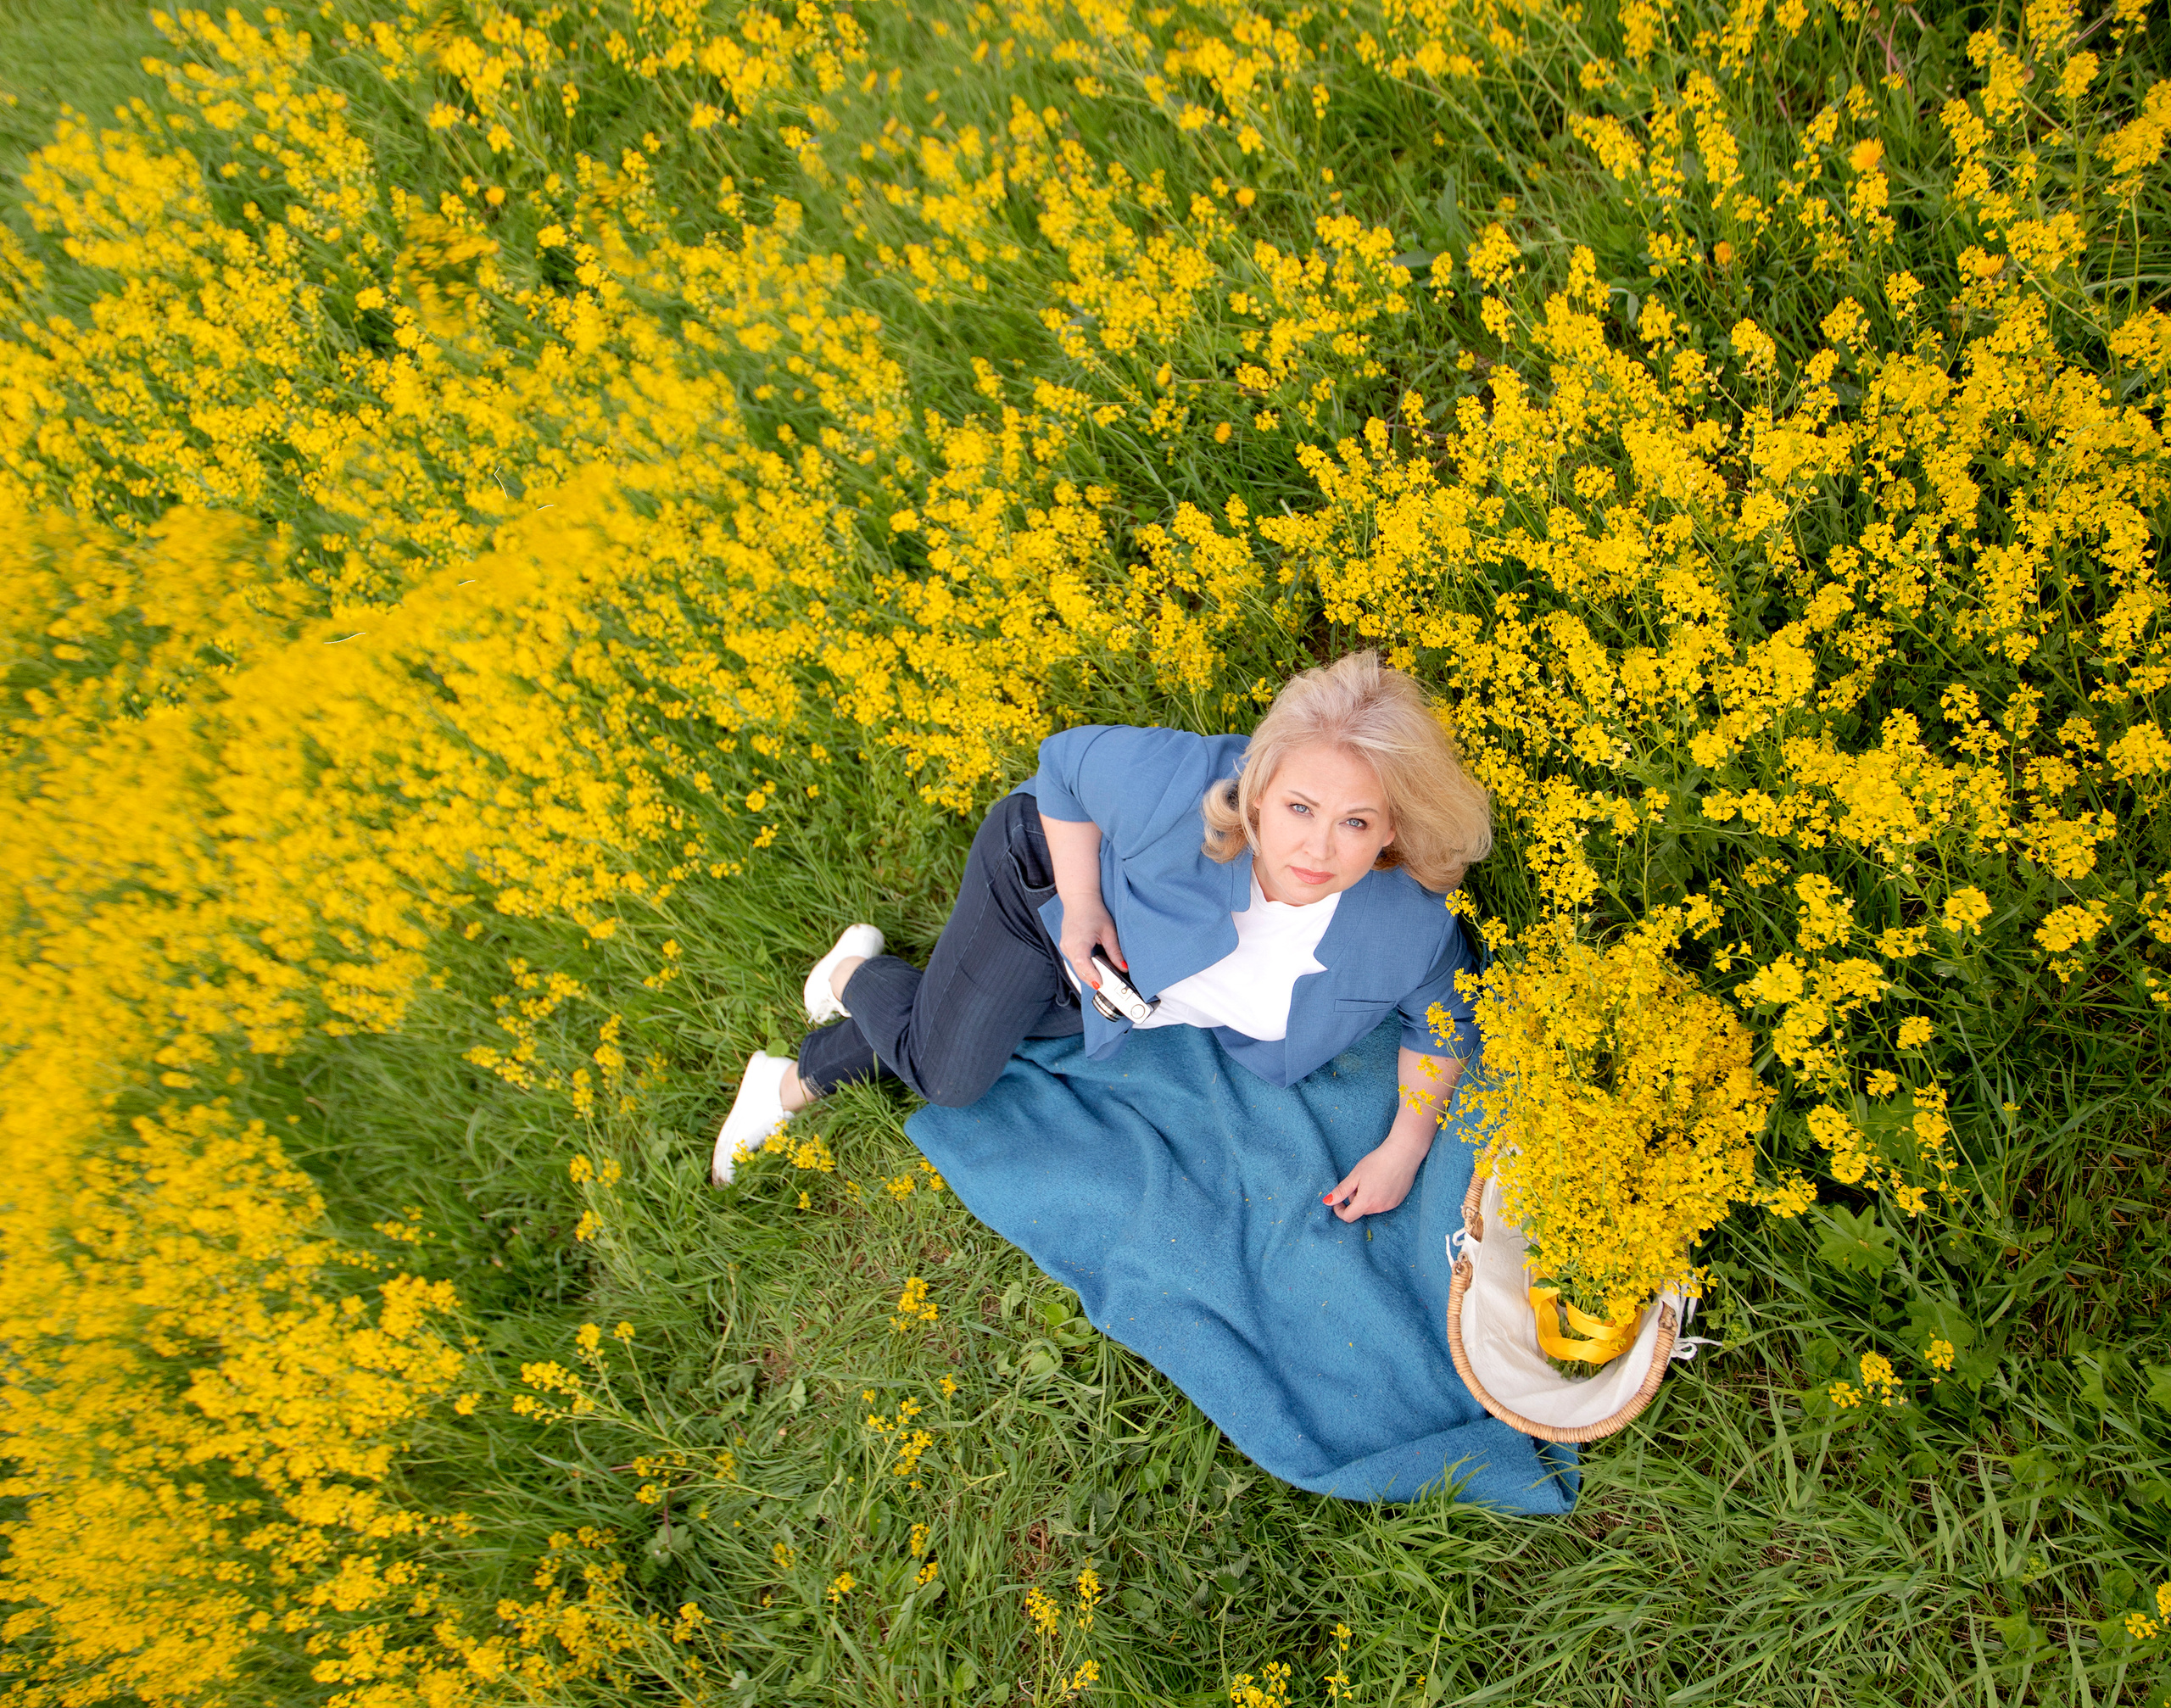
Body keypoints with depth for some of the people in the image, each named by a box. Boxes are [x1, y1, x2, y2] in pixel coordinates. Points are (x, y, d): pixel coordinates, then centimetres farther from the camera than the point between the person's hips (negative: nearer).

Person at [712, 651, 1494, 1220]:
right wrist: (1080, 904, -24)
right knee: (943, 1074, 0)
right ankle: (857, 974, 33)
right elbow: (1065, 759, -21)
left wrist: (1405, 1148, -17)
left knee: (973, 1025, 12)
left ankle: (799, 1079, 37)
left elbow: (1441, 1022, -9)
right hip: (1048, 868, -3)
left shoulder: (1413, 930, -32)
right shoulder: (1180, 787, -43)